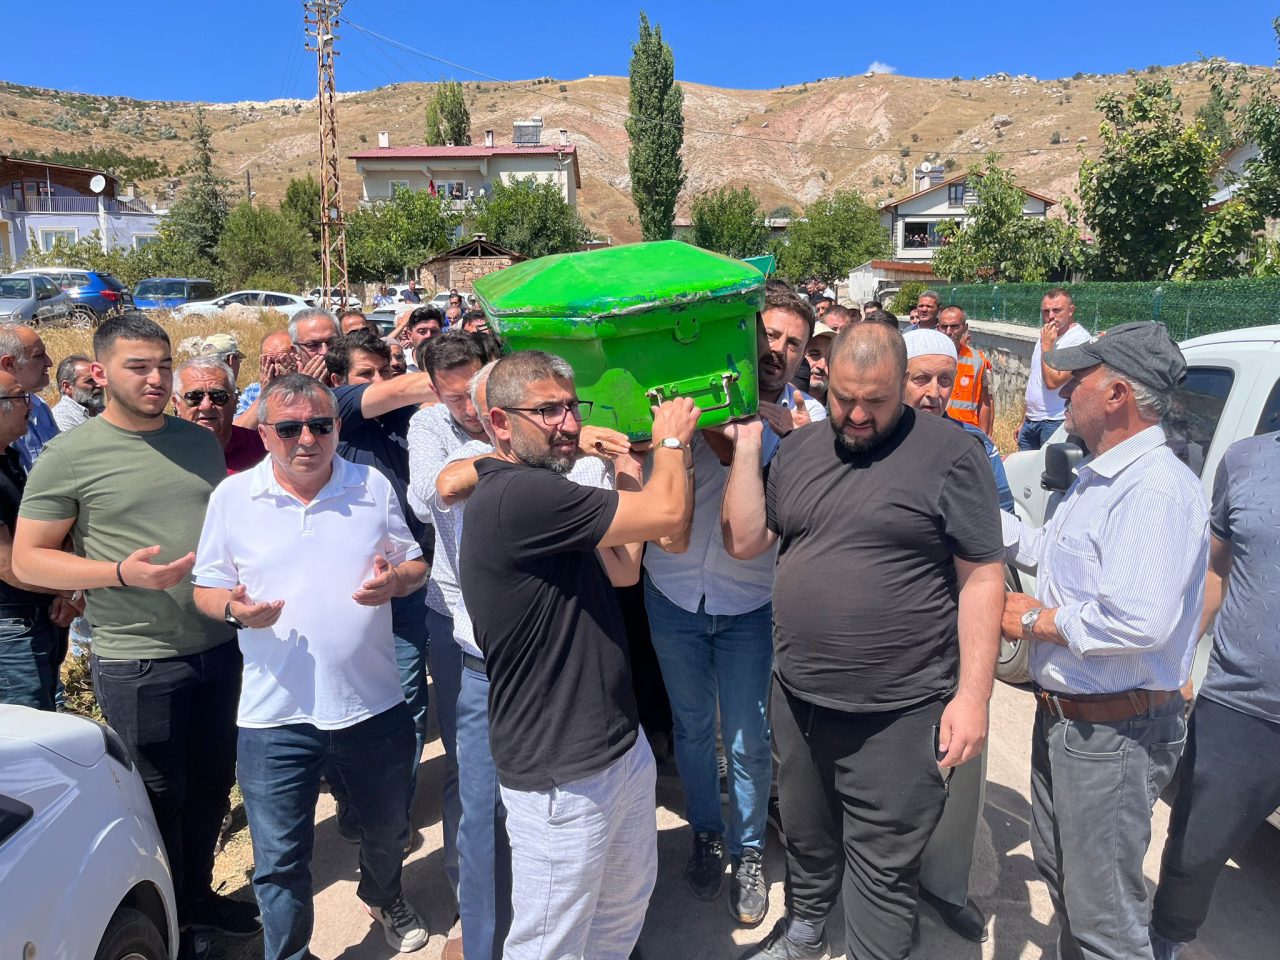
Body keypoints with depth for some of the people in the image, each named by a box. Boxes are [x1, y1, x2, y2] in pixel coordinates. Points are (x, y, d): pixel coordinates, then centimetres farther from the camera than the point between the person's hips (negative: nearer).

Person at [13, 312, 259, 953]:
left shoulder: (199, 440, 7)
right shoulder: (69, 456, -8)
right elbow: (27, 560, -7)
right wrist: (121, 573, -20)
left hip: (219, 646, 5)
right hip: (138, 663, -5)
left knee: (212, 785, 18)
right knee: (158, 800, 10)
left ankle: (198, 895, 41)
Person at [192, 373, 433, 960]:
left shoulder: (373, 487, 0)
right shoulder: (232, 498, -2)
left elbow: (414, 563, 7)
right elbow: (207, 589, 5)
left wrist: (395, 579, -16)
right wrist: (235, 609, -18)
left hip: (373, 704, 2)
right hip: (275, 714, -1)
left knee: (388, 829, 23)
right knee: (279, 858, 11)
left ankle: (383, 896, 55)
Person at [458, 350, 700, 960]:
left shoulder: (538, 491, 8)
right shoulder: (517, 496, -25)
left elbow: (623, 570, 15)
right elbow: (667, 514, -24)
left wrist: (630, 473, 9)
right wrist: (670, 440, -6)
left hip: (621, 746, 10)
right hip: (560, 777, -10)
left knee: (628, 904, 25)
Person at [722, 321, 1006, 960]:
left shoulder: (950, 454, -11)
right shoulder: (799, 450, 6)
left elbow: (981, 577, -10)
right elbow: (744, 542, 3)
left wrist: (973, 694, -14)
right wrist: (746, 445, -2)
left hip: (897, 715, -5)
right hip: (797, 699, 6)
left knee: (883, 869, 8)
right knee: (806, 836, 26)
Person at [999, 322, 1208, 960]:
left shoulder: (1158, 487, -25)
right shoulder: (1096, 478, 8)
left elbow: (1141, 621, -35)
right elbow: (1053, 553, 21)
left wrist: (1037, 621, -21)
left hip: (1113, 734, -10)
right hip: (1062, 716, 10)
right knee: (1058, 870, 27)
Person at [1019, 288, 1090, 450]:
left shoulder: (1079, 339, -15)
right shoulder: (1046, 335, 13)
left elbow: (1052, 381, -22)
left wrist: (1046, 345, -16)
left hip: (1055, 423, -8)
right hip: (1031, 421, 8)